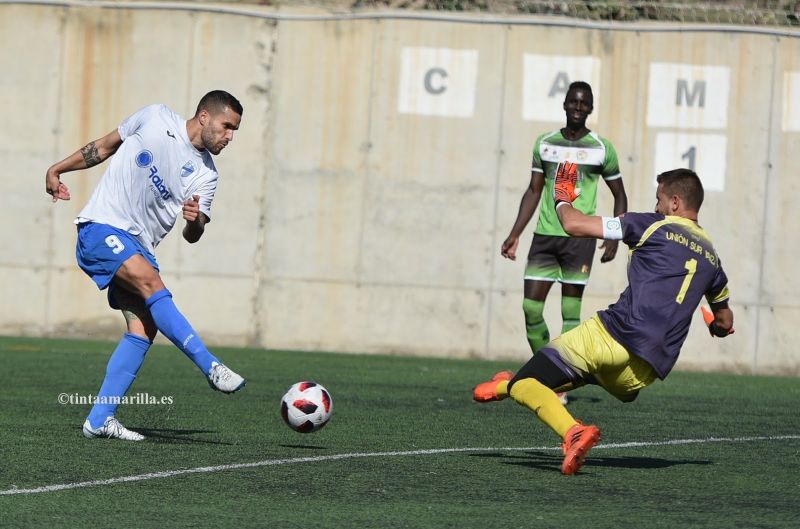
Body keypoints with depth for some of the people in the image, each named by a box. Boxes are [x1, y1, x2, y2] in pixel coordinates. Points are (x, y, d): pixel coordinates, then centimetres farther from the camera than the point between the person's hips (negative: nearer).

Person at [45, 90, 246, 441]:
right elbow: (107, 145, 12)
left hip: (138, 246, 6)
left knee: (144, 328, -10)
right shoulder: (156, 119, -2)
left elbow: (191, 236, -1)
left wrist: (196, 221, -24)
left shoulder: (205, 175, 5)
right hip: (101, 228, -6)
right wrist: (57, 170, 13)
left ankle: (99, 419, -7)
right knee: (151, 283, -27)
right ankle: (212, 368, -34)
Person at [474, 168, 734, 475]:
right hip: (646, 370, 7)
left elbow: (575, 225, -1)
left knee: (524, 385, -7)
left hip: (611, 336, -7)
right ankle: (504, 387, 52)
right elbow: (725, 322, 34)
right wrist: (718, 326, 59)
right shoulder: (711, 257, 18)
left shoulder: (655, 227, 2)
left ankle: (573, 432, -32)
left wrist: (562, 200, 21)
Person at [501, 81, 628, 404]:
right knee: (531, 307, -4)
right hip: (545, 234, 3)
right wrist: (515, 234, 8)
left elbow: (619, 196, 8)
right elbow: (534, 190, 15)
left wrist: (614, 237, -4)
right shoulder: (545, 143, 10)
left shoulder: (601, 148, 1)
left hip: (580, 236, -3)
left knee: (571, 312, -4)